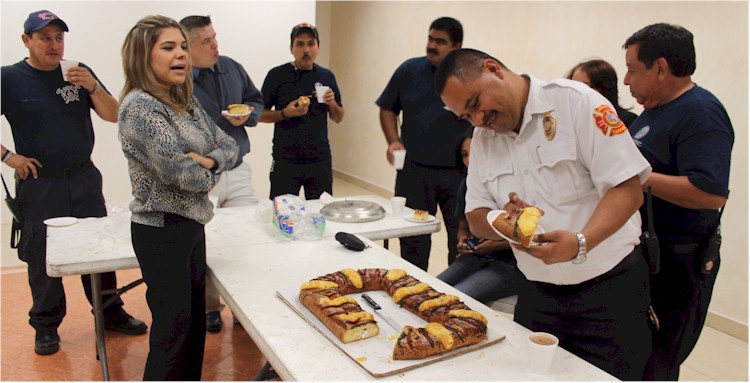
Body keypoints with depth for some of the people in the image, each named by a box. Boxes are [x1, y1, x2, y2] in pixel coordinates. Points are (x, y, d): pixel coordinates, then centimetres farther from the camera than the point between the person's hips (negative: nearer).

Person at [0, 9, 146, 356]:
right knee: (42, 259, 7)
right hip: (39, 184, -2)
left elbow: (113, 116, 0)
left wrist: (92, 87, -16)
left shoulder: (79, 72, 5)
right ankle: (46, 327, 23)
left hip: (84, 178, 3)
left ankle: (110, 313, 22)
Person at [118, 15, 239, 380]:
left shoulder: (187, 101, 7)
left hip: (192, 223, 8)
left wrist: (208, 160, -13)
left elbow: (230, 145, 8)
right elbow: (178, 171, -26)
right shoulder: (139, 106, -18)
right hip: (162, 230, -8)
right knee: (173, 328, 3)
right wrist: (208, 176, -6)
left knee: (196, 321, 17)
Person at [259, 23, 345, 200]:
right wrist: (285, 114, -15)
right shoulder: (277, 75, -2)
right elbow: (260, 114, 2)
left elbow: (338, 118, 14)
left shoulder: (327, 76, 8)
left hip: (320, 161, 3)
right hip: (285, 161, -3)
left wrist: (332, 103, -7)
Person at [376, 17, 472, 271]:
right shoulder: (409, 70, 3)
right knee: (413, 243, 11)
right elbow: (388, 110, 11)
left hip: (460, 173, -1)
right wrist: (394, 141, -4)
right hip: (415, 171, 1)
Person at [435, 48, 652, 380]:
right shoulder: (483, 138, 6)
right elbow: (476, 218, 7)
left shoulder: (576, 102, -12)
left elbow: (628, 188, -16)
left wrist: (580, 243, -32)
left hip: (608, 290, -5)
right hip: (537, 294, 5)